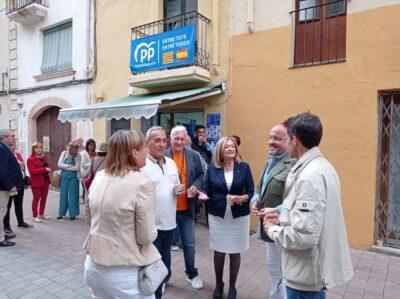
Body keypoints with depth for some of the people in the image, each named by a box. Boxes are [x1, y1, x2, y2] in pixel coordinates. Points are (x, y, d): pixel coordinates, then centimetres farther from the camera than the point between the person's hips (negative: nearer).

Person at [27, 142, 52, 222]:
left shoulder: (45, 158, 15)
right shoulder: (30, 159, -7)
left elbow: (49, 167, 14)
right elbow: (32, 171, -17)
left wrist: (48, 169, -11)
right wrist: (44, 169, -22)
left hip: (45, 181, 6)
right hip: (36, 182, -6)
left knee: (44, 198, 12)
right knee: (36, 198, 0)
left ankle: (41, 214, 24)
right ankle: (35, 216, 9)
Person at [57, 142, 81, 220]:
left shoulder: (78, 156, -3)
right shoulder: (64, 153, 2)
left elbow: (77, 168, -12)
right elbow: (59, 164, -4)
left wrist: (65, 167, -8)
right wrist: (69, 166, -12)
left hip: (73, 177, -2)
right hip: (64, 176, 2)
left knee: (73, 195, 2)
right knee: (63, 194, 9)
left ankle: (73, 214, 12)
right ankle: (61, 213, 23)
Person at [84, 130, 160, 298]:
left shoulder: (99, 177, -3)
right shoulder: (142, 183, -23)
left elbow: (90, 218, 11)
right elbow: (146, 237, -17)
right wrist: (153, 230, 2)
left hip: (94, 265, 6)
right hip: (124, 273, -6)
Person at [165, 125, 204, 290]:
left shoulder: (194, 156, -1)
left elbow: (200, 175, 8)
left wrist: (196, 186, -10)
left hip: (186, 208, 2)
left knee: (189, 243, 16)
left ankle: (192, 274, 38)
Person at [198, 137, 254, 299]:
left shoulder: (244, 167, -3)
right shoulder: (212, 168, -1)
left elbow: (251, 192, -2)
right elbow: (206, 188, 3)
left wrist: (241, 198, -21)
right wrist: (203, 194, -19)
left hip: (239, 216, 0)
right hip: (217, 216, 1)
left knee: (235, 253, 10)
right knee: (218, 252, 10)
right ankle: (218, 284, 34)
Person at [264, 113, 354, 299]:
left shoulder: (309, 176, -26)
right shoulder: (322, 166, 5)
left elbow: (304, 236, -30)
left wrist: (273, 229, -14)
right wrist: (282, 219, 8)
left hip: (307, 275, -9)